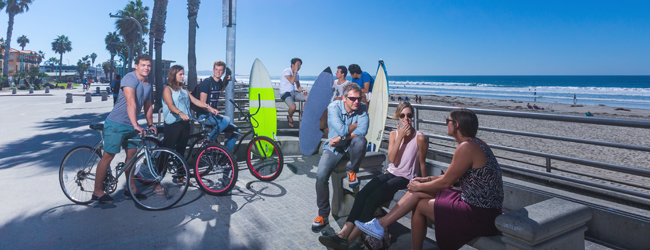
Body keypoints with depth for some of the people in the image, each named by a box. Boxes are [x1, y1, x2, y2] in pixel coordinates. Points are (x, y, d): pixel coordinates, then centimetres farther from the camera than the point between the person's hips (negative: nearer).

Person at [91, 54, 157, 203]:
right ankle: (97, 192, 10)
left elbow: (148, 106, 17)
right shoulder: (130, 78, -17)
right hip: (116, 124, -8)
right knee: (108, 156, -1)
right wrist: (136, 125, -35)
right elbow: (131, 103, -28)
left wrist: (150, 124, 10)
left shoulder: (148, 85, 10)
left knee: (132, 155, 11)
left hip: (131, 126, 8)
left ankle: (130, 188, 22)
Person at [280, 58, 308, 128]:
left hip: (293, 92, 7)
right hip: (285, 93, -7)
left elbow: (298, 86, 20)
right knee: (293, 107, -34)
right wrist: (295, 71, -18)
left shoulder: (296, 74, 13)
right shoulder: (287, 71, -11)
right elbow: (292, 81, -25)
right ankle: (290, 117, 2)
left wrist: (302, 90, -1)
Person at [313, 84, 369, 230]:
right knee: (321, 175, -21)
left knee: (361, 140, -35)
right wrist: (356, 125, -12)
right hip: (334, 148, -1)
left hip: (351, 146, 1)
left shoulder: (362, 108, -9)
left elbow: (362, 131, -24)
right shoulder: (333, 107, -16)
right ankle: (323, 215, -2)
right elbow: (342, 130, -28)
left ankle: (352, 172, -6)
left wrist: (340, 139, -28)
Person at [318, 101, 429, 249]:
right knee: (362, 195, -21)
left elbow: (422, 163, 1)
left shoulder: (420, 138, -7)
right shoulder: (394, 134, 7)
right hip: (390, 173, 5)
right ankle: (343, 233, -28)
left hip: (405, 179, -5)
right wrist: (400, 137, -12)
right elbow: (391, 158, -4)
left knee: (373, 198, -27)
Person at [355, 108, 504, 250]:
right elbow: (454, 176, 15)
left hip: (480, 215, -9)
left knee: (421, 205, 0)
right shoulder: (475, 143, 10)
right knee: (417, 193, 4)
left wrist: (419, 186, -2)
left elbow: (446, 182, -17)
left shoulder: (467, 147, -22)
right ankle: (381, 224, 8)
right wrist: (427, 180, 12)